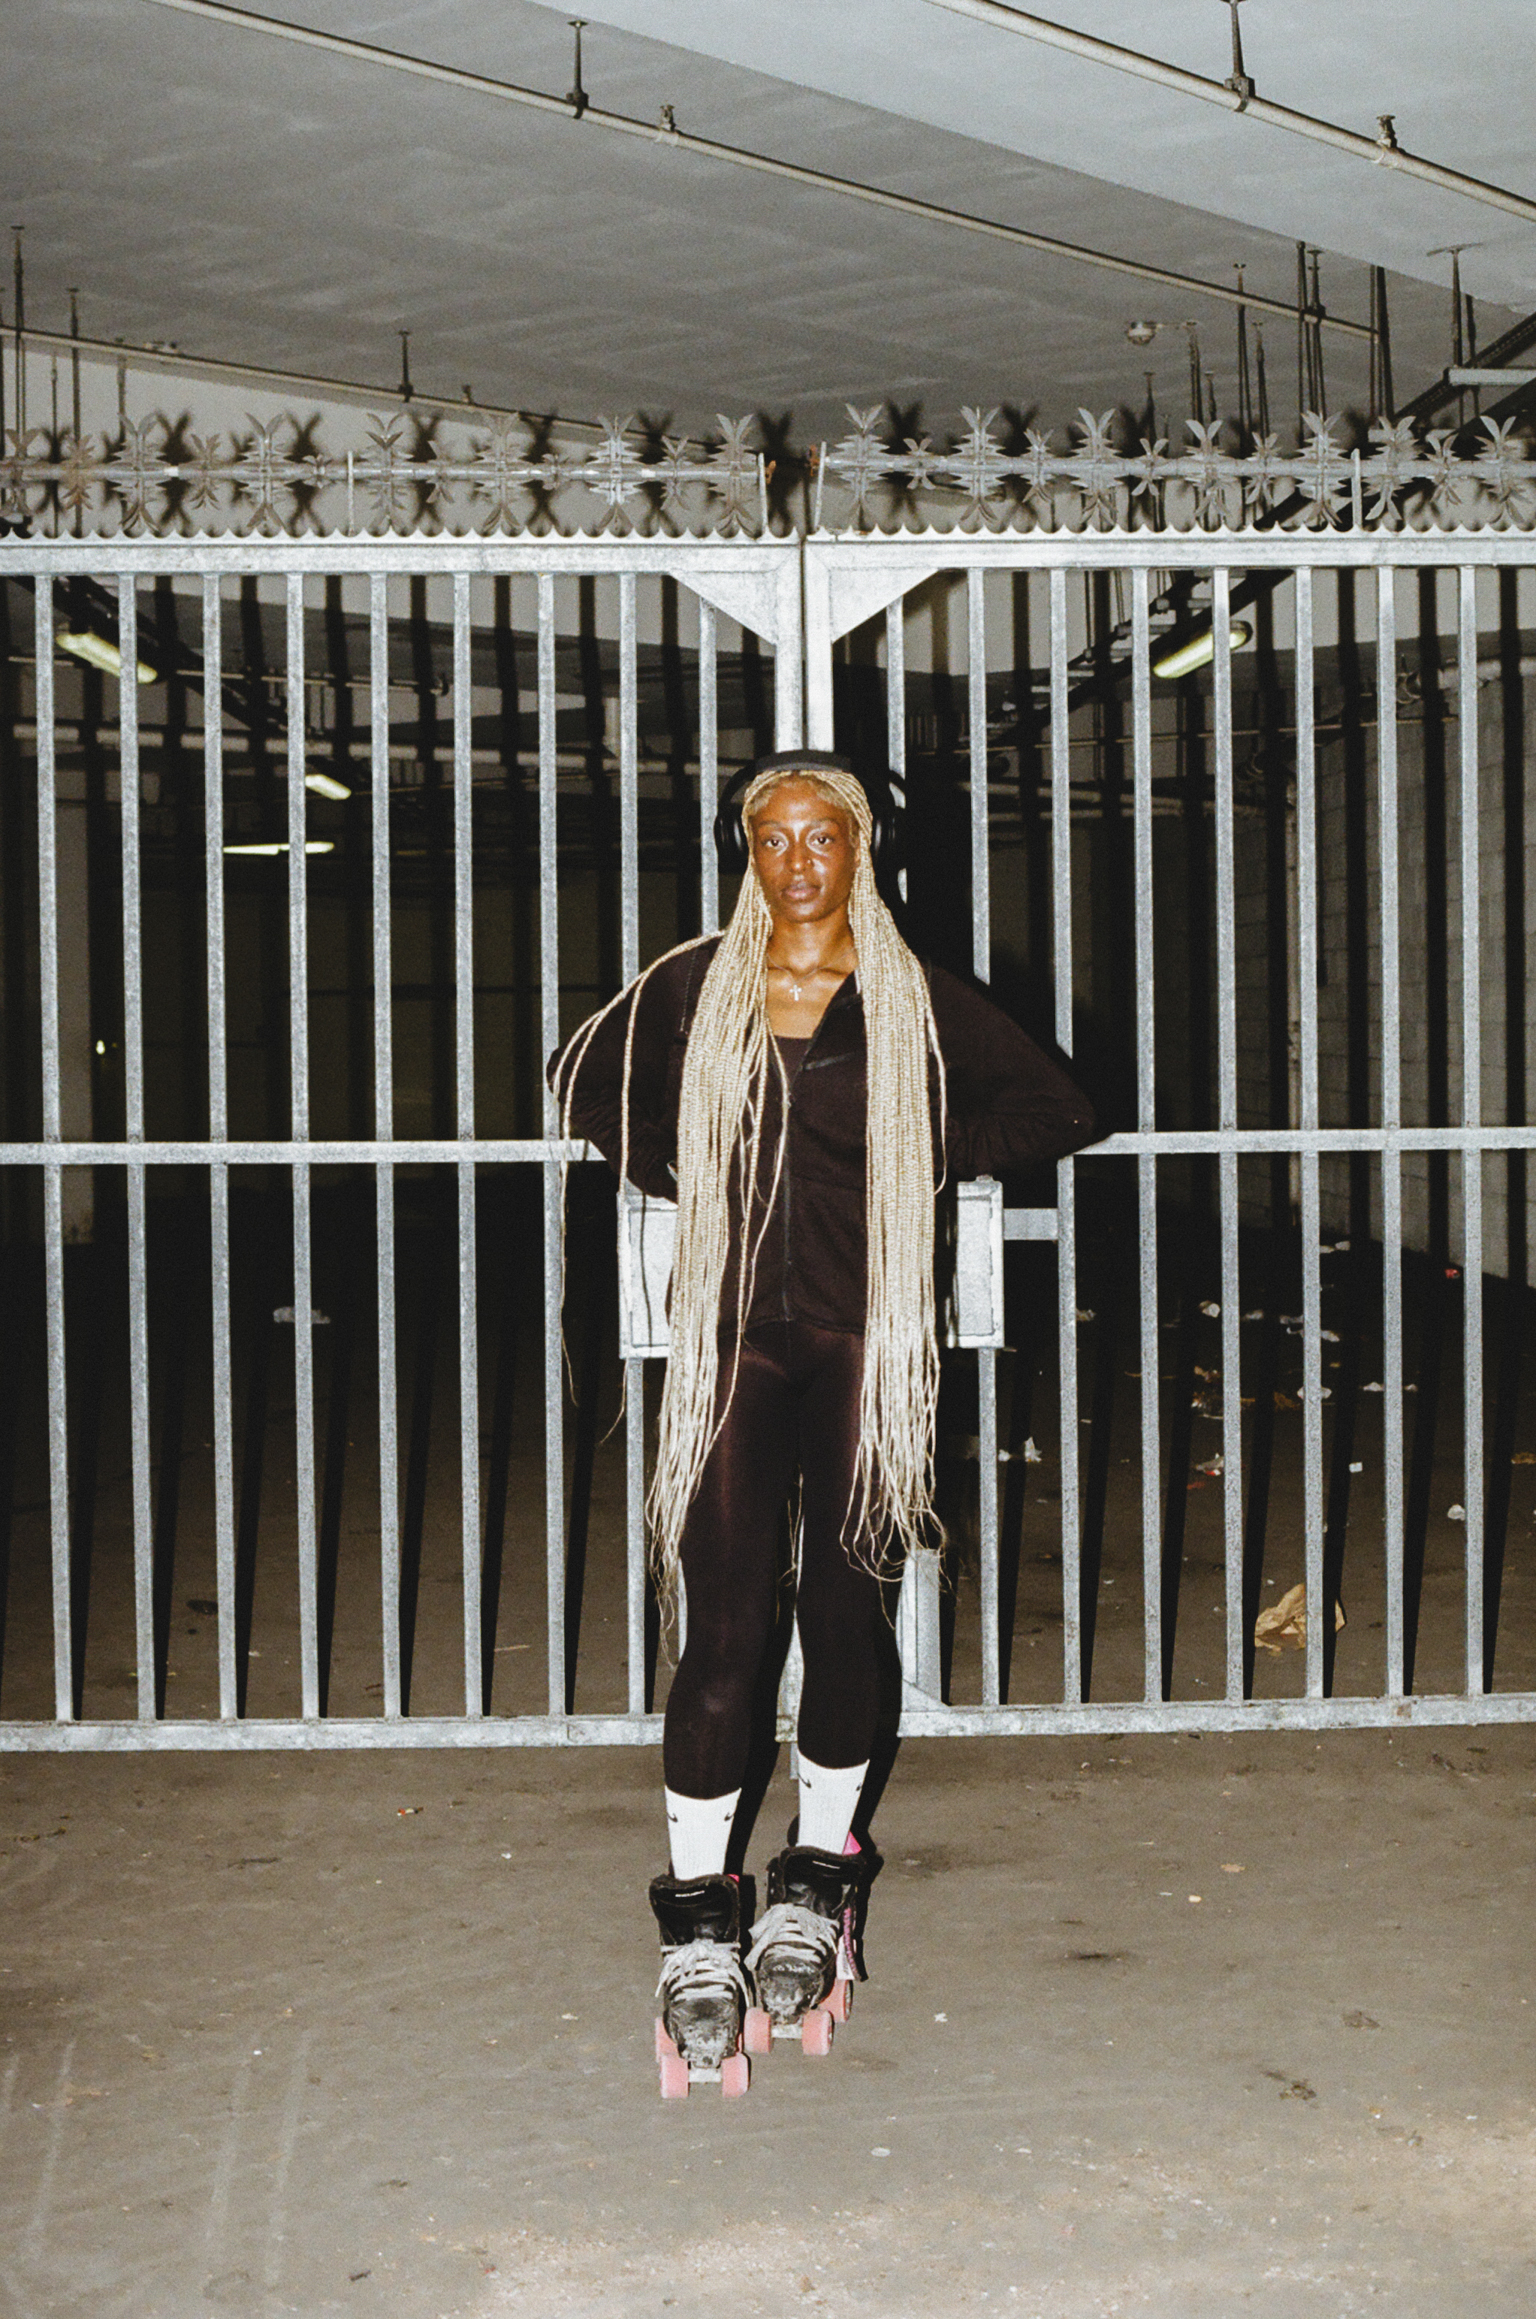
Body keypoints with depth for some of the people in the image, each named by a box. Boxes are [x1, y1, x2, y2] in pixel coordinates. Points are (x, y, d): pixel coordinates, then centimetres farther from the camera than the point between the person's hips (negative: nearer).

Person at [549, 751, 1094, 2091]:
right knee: (725, 1627, -7)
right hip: (735, 1342, 0)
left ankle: (818, 1879, 25)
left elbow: (1055, 1111, 12)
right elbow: (585, 1082, 23)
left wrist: (928, 1161, 4)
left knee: (845, 1612, 6)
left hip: (867, 1344, 0)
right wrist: (678, 1175, 10)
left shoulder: (916, 1003, 4)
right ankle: (698, 1920, 2)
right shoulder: (693, 989, 6)